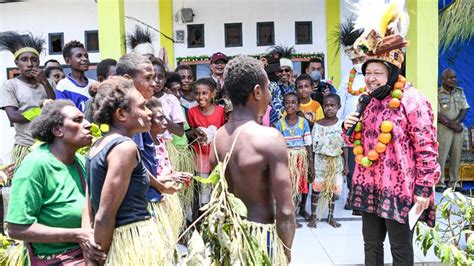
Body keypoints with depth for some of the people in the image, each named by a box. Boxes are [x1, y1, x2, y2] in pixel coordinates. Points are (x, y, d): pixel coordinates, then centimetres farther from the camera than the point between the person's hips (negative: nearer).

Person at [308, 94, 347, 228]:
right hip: (320, 161, -1)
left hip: (336, 161, 1)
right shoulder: (318, 125, -5)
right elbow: (313, 146, -3)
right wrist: (311, 164, -5)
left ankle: (331, 216, 24)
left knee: (333, 189, 11)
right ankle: (313, 216, 16)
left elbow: (344, 145, 1)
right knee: (317, 188, 4)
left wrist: (346, 164, 1)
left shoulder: (341, 124, -3)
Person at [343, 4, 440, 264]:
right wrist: (348, 128, -4)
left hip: (398, 187, -7)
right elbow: (357, 141, 18)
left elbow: (427, 148, -14)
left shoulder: (412, 100, -14)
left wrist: (424, 188, -15)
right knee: (371, 244, 18)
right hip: (368, 184, 7)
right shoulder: (367, 101, 9)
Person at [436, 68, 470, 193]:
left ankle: (454, 183, 14)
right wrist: (451, 124, -16)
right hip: (443, 128, -5)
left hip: (458, 127, 5)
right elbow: (437, 114, -11)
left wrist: (457, 121, -11)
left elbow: (464, 109, 6)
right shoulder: (437, 93, -7)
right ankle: (440, 184, 1)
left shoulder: (460, 92, 10)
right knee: (441, 156, -6)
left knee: (456, 156, 7)